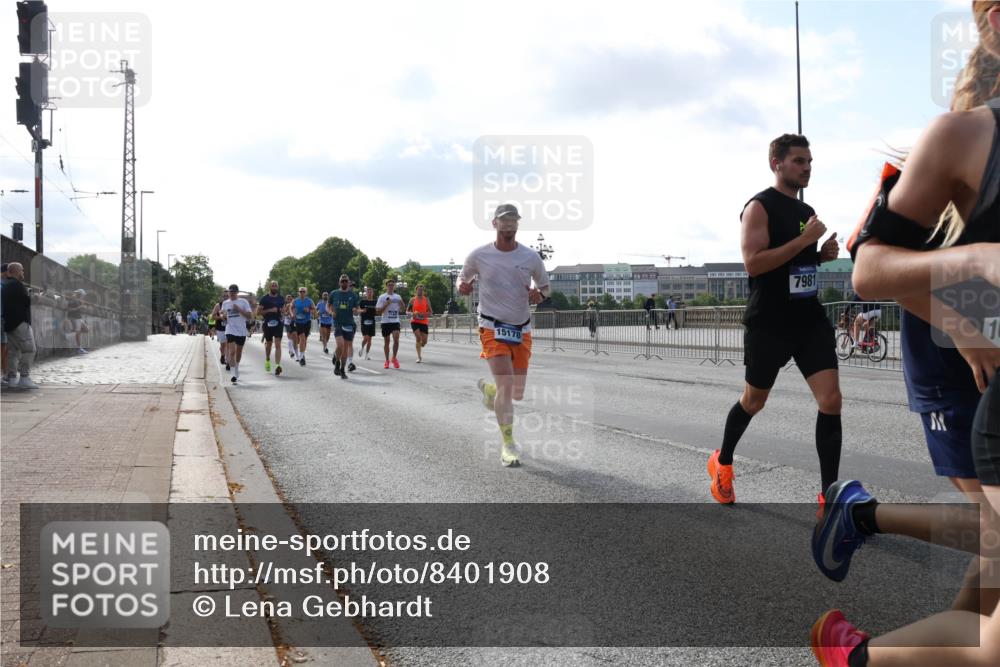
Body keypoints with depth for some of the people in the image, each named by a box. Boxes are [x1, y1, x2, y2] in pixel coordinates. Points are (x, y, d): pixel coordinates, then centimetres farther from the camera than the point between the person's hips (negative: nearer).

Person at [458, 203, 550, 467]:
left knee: (517, 393, 6)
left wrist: (538, 294, -9)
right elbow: (463, 278, 13)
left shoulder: (530, 257, 0)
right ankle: (508, 444, -5)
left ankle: (488, 388, 41)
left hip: (522, 330, 3)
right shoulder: (479, 255, -3)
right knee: (506, 383, -18)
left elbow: (545, 286, 14)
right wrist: (462, 287, -11)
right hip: (492, 327, -3)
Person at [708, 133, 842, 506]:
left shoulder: (807, 210, 14)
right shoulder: (759, 207, -11)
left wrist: (824, 254, 5)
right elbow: (753, 263, -22)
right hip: (769, 323, -6)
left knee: (831, 400, -7)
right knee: (754, 400, 12)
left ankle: (828, 494, 0)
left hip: (810, 319, 6)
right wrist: (804, 239, -23)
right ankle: (722, 462, 39)